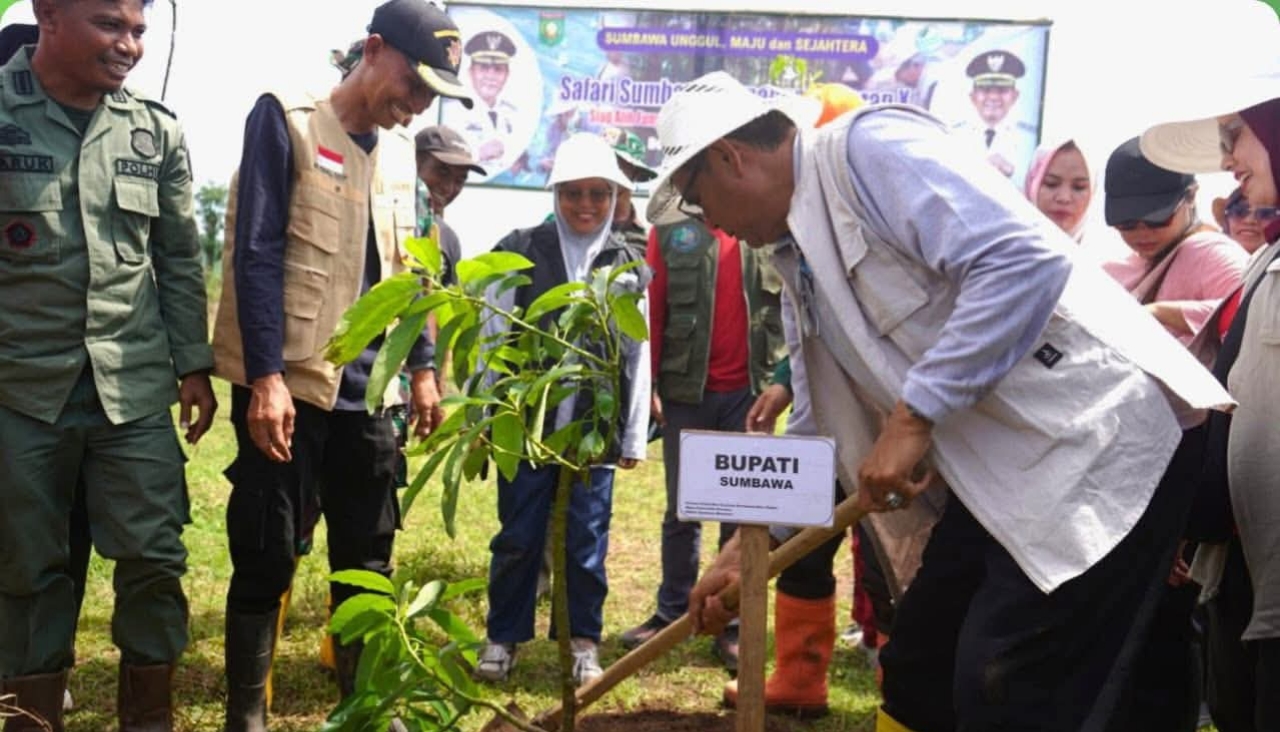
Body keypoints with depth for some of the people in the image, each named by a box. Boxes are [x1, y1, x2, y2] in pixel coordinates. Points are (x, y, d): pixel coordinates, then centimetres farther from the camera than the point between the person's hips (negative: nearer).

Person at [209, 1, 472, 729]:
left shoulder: (399, 148, 12)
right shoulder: (285, 120, -6)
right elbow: (257, 253, -12)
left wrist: (423, 367, 13)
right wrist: (265, 376, -18)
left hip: (369, 386, 6)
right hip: (290, 380, -6)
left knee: (368, 555, 12)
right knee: (267, 557, 0)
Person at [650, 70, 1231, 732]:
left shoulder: (866, 146, -12)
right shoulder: (799, 256, 16)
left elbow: (1026, 260, -25)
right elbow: (826, 435, 24)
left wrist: (913, 414, -22)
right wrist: (745, 549, 21)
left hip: (1094, 437, -10)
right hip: (1001, 465, 10)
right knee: (915, 676, 16)